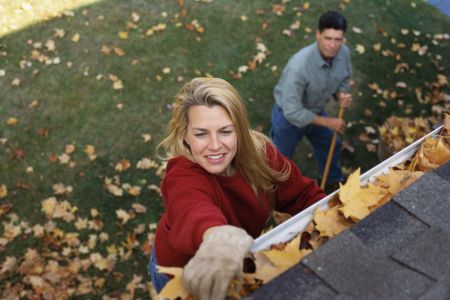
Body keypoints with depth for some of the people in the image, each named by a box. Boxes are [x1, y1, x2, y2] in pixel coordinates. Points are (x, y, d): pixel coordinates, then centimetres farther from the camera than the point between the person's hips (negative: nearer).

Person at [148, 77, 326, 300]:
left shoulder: (259, 151, -22)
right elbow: (194, 213, -61)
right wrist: (219, 238, -84)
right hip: (180, 273, -4)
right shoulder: (182, 177, -39)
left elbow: (303, 195, -13)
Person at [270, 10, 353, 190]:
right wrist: (328, 122, -29)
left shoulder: (343, 53, -20)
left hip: (316, 111, 7)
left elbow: (343, 80, 2)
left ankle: (335, 181, 59)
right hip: (288, 116, -6)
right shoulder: (299, 66, -41)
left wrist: (342, 95, -23)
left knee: (330, 146, 28)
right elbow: (292, 111, -36)